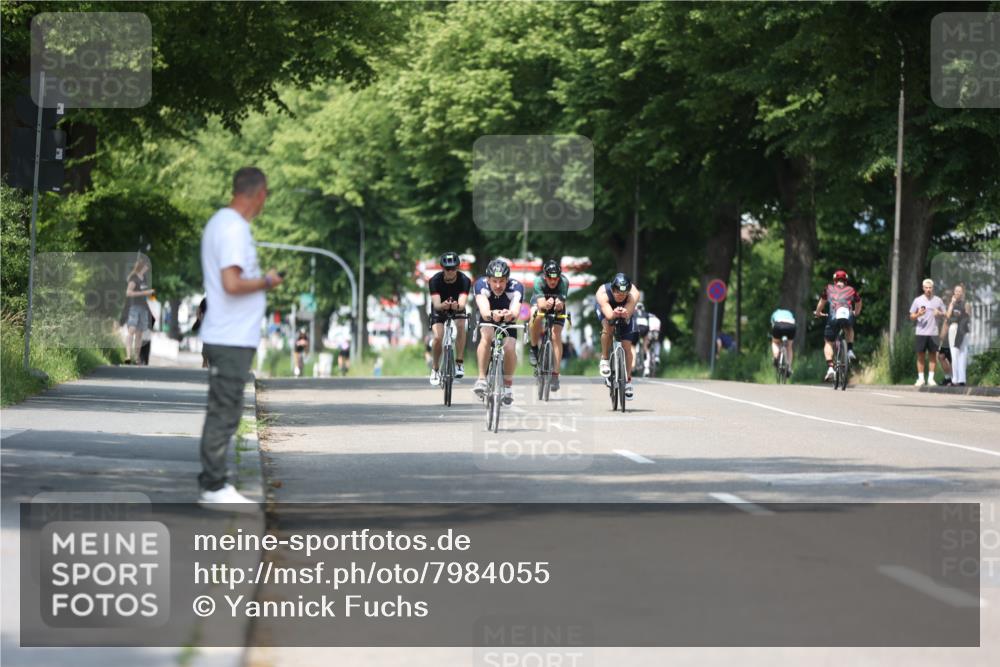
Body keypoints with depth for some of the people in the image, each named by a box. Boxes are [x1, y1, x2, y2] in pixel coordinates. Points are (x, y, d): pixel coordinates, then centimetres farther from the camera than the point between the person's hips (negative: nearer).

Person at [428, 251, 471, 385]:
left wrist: (457, 306, -63)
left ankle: (459, 363, -21)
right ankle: (435, 369, 1)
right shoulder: (435, 281, -28)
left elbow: (462, 303, -39)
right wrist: (443, 305, -60)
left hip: (457, 309, 0)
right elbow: (436, 304, -37)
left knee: (461, 326, -31)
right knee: (438, 337, -21)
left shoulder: (464, 280, -28)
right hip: (439, 309, 0)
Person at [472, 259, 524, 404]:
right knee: (487, 335, -33)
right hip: (487, 322, -1)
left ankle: (508, 386, -2)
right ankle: (481, 379, -30)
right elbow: (484, 310, -47)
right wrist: (491, 314, -70)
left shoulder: (516, 287, -29)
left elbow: (515, 310, -47)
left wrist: (510, 314, -71)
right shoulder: (481, 285, -30)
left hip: (508, 323, 1)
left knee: (510, 347, -25)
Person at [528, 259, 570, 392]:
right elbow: (540, 303, -42)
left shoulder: (564, 282, -30)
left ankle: (555, 375, -12)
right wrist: (546, 304, -65)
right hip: (541, 306, 0)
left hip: (557, 310, 0)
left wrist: (559, 304, -62)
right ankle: (534, 348, -14)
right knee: (537, 315, -34)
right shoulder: (538, 281, -31)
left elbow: (561, 304, -39)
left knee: (556, 336, -17)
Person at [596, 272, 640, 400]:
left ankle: (628, 381, 8)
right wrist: (614, 313, -75)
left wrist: (625, 313, -73)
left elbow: (628, 315, -49)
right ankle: (604, 360, -13)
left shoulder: (633, 294, -38)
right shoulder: (602, 293, -40)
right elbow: (608, 315, -52)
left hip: (626, 312, 1)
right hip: (606, 310, -1)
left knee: (627, 346, -7)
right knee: (608, 327, -34)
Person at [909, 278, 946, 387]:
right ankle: (921, 378, 5)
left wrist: (939, 313, -9)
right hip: (921, 332, -1)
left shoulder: (938, 300, 9)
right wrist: (918, 314, -13)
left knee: (933, 355, 1)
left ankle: (931, 378, 6)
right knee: (921, 355, 0)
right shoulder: (918, 300, 7)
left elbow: (944, 314, 13)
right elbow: (911, 317, 8)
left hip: (933, 332, 1)